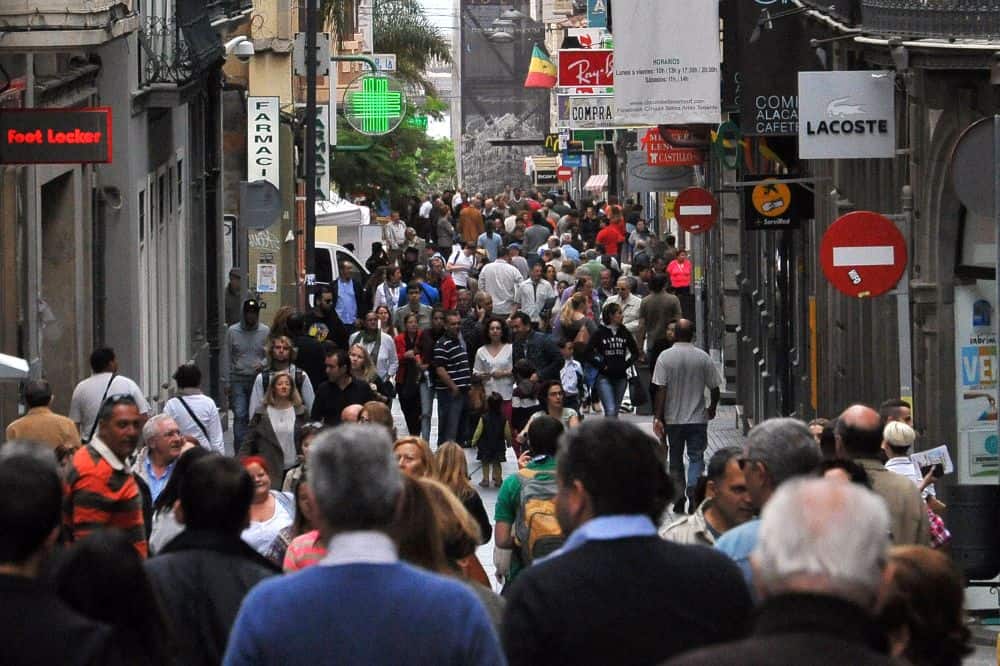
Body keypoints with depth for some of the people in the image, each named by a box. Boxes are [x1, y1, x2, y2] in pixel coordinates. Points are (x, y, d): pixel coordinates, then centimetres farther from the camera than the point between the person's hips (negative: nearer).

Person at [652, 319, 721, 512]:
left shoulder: (665, 357, -7)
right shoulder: (703, 358, -4)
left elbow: (661, 390, -10)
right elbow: (714, 387, 1)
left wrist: (657, 417, -6)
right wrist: (712, 408, 19)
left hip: (673, 418, 0)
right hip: (698, 417, 0)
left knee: (676, 460, 13)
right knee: (696, 458, 2)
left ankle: (678, 501, 17)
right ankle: (694, 494, -18)